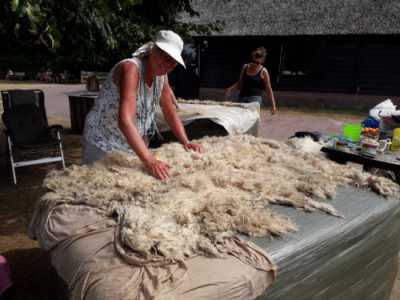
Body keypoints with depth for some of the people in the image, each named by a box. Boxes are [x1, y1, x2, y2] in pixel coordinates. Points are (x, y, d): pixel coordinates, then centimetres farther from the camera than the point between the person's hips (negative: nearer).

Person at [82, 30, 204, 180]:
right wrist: (149, 161, -45)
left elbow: (171, 115, 6)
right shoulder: (131, 68, -26)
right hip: (103, 145, -6)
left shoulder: (161, 77, -3)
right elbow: (125, 121, -38)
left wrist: (186, 142, -9)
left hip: (134, 147, 7)